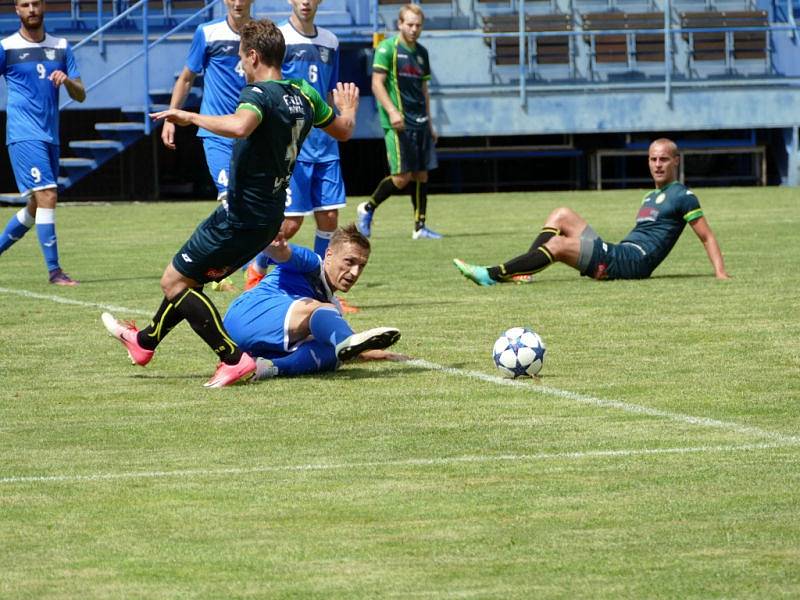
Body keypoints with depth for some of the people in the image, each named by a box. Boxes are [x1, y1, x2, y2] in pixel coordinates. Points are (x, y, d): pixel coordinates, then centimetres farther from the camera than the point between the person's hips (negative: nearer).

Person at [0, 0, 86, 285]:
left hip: (50, 138, 6)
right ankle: (54, 270, -14)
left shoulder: (61, 47, 11)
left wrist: (67, 80, -12)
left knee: (36, 207, 11)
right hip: (24, 136, -6)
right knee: (47, 196, -16)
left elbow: (81, 95, 9)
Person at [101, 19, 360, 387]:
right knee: (191, 278, 25)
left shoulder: (259, 94, -20)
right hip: (269, 217, 9)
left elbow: (239, 125, -43)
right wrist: (348, 110, 44)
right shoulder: (303, 94, 5)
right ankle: (144, 342, 42)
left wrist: (189, 117, -30)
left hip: (241, 216, -9)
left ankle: (233, 358, -8)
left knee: (174, 282, -1)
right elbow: (342, 131, 21)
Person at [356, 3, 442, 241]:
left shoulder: (421, 52, 15)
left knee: (421, 174, 3)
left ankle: (420, 227, 7)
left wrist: (429, 123, 20)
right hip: (398, 122, -7)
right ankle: (367, 208, 9)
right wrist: (392, 111, -22)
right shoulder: (387, 49, -6)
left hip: (419, 122, 7)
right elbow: (377, 83, -11)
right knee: (402, 176, -10)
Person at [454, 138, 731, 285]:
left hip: (632, 262, -9)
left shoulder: (681, 196, 0)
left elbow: (707, 237, -3)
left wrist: (720, 272, -15)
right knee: (561, 215, 5)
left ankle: (492, 275, -25)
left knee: (557, 244, -22)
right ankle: (520, 271, -11)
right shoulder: (650, 197, 26)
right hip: (616, 255, 9)